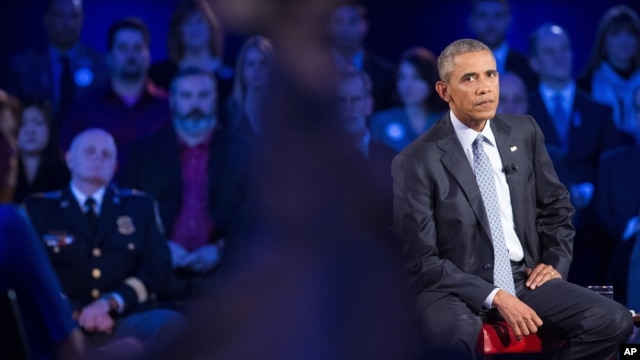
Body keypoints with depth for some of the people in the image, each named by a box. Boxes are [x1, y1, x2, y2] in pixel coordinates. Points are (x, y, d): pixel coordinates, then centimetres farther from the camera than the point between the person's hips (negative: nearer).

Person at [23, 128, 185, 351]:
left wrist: (110, 303, -9)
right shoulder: (37, 210, 13)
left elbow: (157, 266, 8)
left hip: (128, 321, 2)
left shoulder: (140, 206, 19)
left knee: (172, 323, -32)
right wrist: (77, 313, -13)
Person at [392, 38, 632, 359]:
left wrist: (556, 263, 4)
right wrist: (494, 296, -19)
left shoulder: (524, 132, 6)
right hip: (454, 288, -5)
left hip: (524, 279, 5)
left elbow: (557, 206, 21)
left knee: (615, 321, -18)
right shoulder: (415, 162, -10)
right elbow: (422, 261, -11)